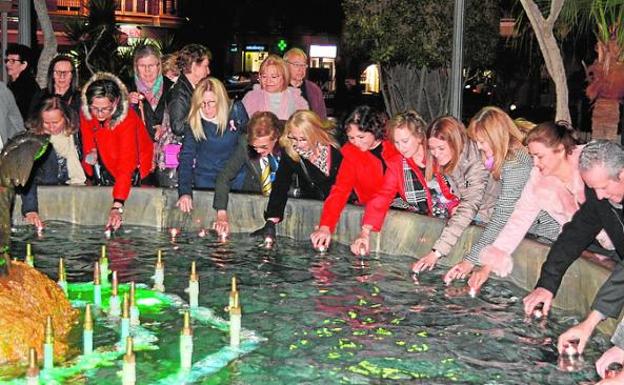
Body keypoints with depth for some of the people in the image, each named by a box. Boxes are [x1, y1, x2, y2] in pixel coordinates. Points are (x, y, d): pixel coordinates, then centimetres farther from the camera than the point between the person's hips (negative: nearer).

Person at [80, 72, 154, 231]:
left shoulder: (128, 119, -31)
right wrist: (90, 155, -22)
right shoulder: (86, 114, -14)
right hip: (108, 163, 7)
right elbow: (89, 145, 4)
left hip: (135, 169, -6)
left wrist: (117, 206, -48)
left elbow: (126, 165, -39)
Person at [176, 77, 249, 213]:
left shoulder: (236, 111, -10)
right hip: (206, 180, 0)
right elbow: (186, 158, -14)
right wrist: (185, 191, -26)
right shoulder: (194, 123, -11)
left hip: (236, 179, 1)